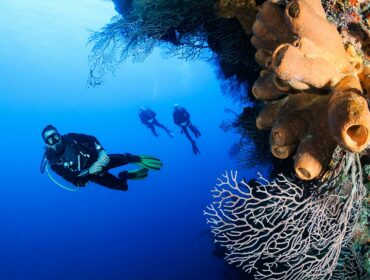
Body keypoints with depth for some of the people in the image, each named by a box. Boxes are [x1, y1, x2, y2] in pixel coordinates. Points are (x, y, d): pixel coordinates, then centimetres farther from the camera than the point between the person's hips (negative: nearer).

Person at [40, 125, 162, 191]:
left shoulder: (69, 138, -12)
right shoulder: (54, 162, -19)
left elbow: (91, 138, -8)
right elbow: (71, 178, -26)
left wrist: (101, 152, -25)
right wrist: (89, 171, -40)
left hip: (96, 159, 1)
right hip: (91, 174, -1)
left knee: (125, 158, -24)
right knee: (122, 186, -9)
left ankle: (138, 159, 7)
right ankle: (125, 176, 23)